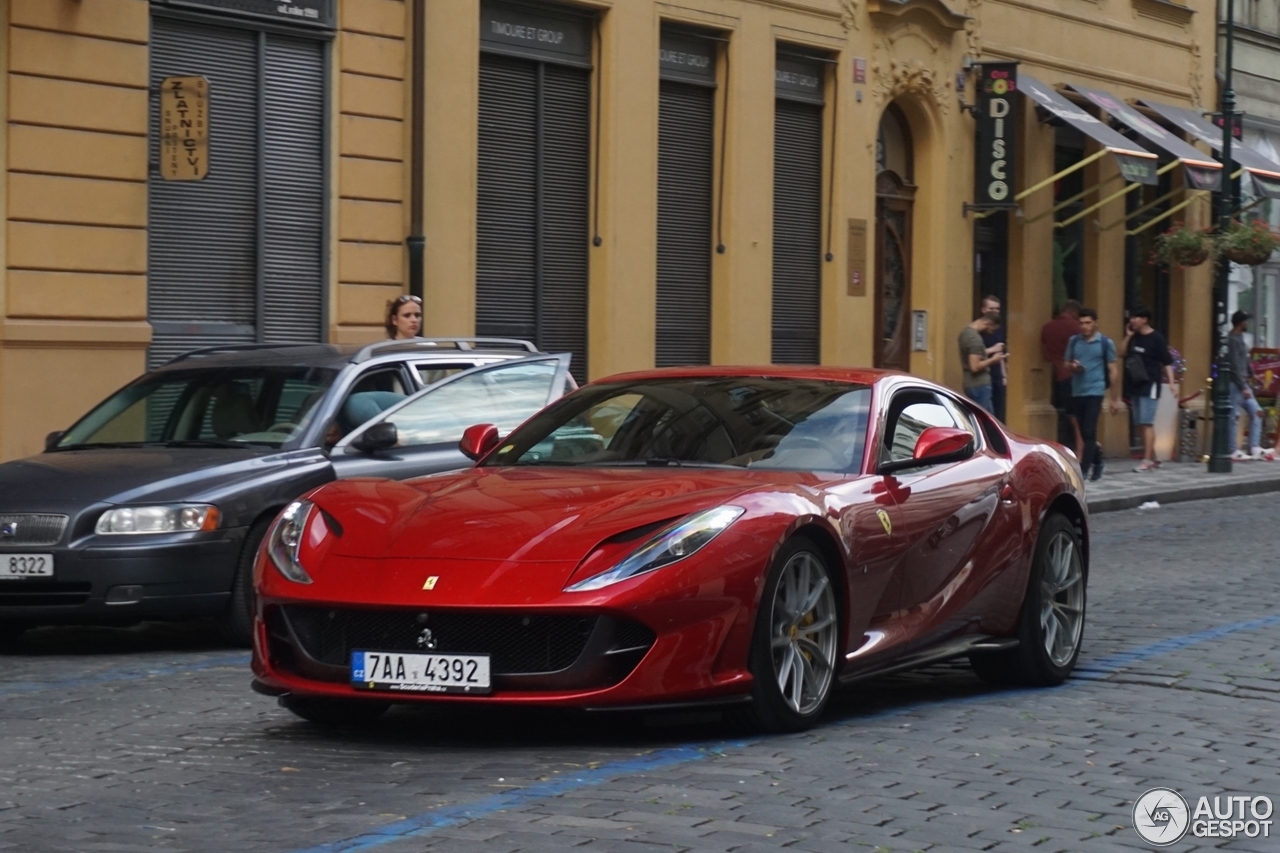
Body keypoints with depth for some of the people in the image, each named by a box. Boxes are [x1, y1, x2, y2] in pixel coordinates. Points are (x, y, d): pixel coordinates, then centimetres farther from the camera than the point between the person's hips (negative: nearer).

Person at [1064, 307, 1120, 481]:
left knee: (1089, 432, -11)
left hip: (1095, 392, -5)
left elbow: (1113, 371, 1)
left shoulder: (1105, 343, -2)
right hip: (1077, 392, 5)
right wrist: (1073, 366, -8)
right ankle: (1097, 461, 29)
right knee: (1084, 433, 11)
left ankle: (1083, 470, -13)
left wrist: (1114, 399, -1)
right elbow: (1066, 364, 18)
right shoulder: (1074, 341, 8)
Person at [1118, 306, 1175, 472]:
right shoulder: (1134, 337, 11)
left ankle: (1147, 461, -12)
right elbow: (1122, 353, 10)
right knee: (1140, 424, 11)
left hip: (1150, 385, -8)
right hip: (1135, 384, 8)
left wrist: (1171, 382, -19)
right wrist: (1128, 336, 0)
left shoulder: (1156, 338, -9)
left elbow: (1167, 362, -10)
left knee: (1147, 423, -11)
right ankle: (1152, 458, 21)